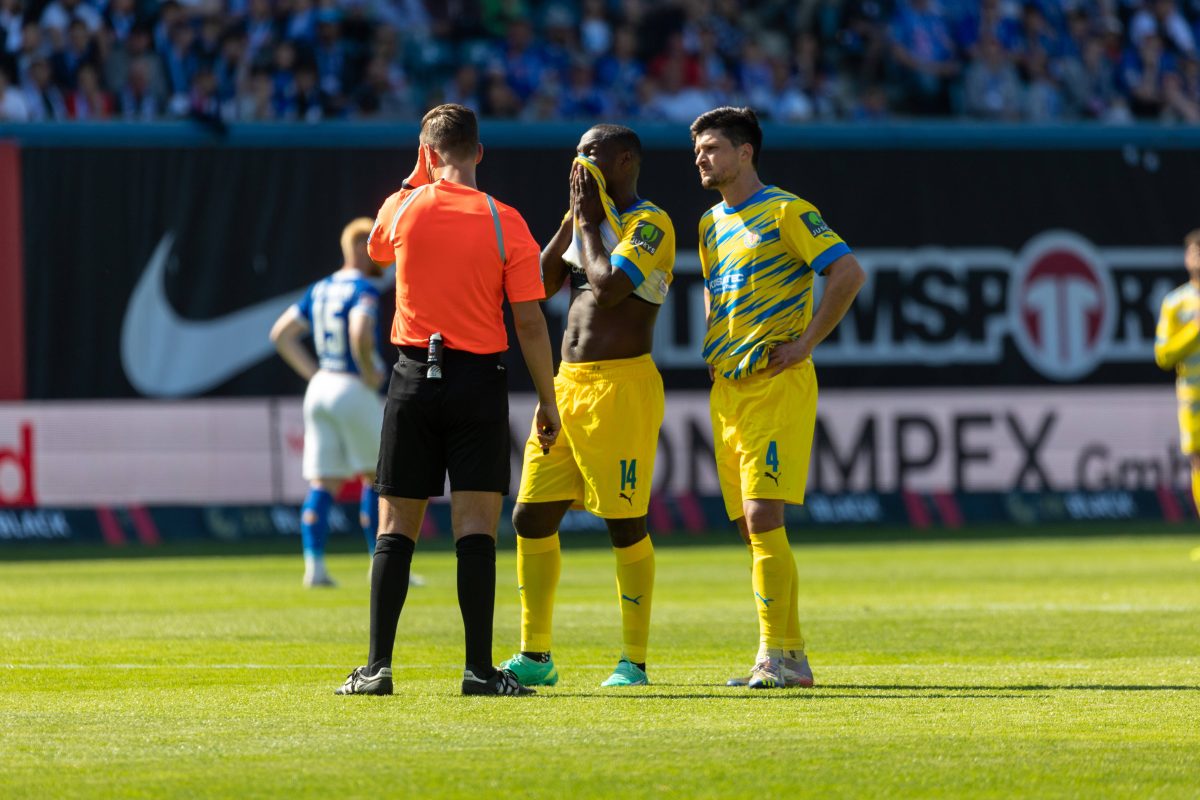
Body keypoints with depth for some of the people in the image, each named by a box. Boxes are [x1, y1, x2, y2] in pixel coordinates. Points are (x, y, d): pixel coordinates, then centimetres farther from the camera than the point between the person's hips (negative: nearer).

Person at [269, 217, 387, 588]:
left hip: (320, 389, 7)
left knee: (323, 484, 4)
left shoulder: (320, 290, 12)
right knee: (379, 474, 7)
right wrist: (370, 372, -15)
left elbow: (281, 334, 15)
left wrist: (314, 373, 15)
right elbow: (360, 333, -30)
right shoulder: (364, 290, -12)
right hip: (354, 391, -7)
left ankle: (314, 565, -5)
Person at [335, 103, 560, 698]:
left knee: (396, 529, 5)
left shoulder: (402, 208, -1)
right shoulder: (505, 222, -5)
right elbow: (530, 323, -5)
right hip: (479, 380, -1)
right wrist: (547, 402, 3)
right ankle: (479, 668, -6)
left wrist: (418, 179, 25)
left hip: (414, 376, 1)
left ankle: (377, 666, 1)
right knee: (475, 528, -2)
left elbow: (376, 249, 24)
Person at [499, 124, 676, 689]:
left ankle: (634, 661, 4)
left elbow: (609, 287, -20)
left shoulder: (649, 224, -8)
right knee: (532, 517, 5)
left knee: (625, 525, -4)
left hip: (622, 385, -8)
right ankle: (536, 657, 13)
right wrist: (574, 215, 7)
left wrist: (589, 220, -8)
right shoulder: (586, 220, 18)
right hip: (568, 383, 8)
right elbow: (542, 283, 12)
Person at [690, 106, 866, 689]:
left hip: (776, 384, -8)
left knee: (762, 518, -16)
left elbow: (848, 273, -14)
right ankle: (792, 658, 11)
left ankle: (775, 657, -16)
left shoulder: (786, 213, -7)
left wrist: (804, 343, -16)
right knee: (749, 525, 6)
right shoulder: (711, 224, 17)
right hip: (727, 389, 8)